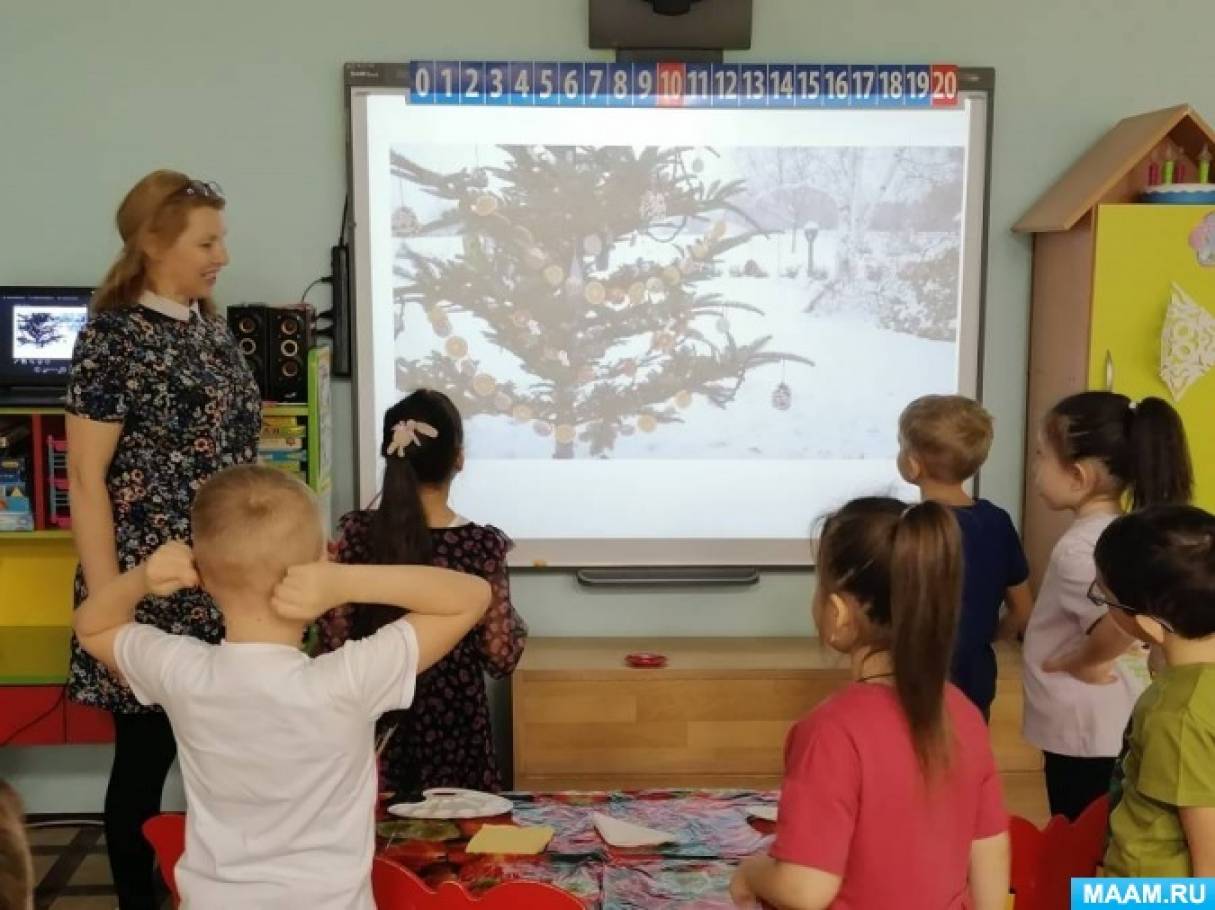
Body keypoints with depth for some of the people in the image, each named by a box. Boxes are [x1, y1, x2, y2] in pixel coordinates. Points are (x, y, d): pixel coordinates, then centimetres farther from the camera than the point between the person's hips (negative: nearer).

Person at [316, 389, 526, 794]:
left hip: (373, 726, 2)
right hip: (453, 730, -2)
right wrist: (515, 625, 9)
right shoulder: (483, 545, -15)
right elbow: (501, 659, -11)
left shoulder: (356, 534, -10)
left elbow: (332, 643, -5)